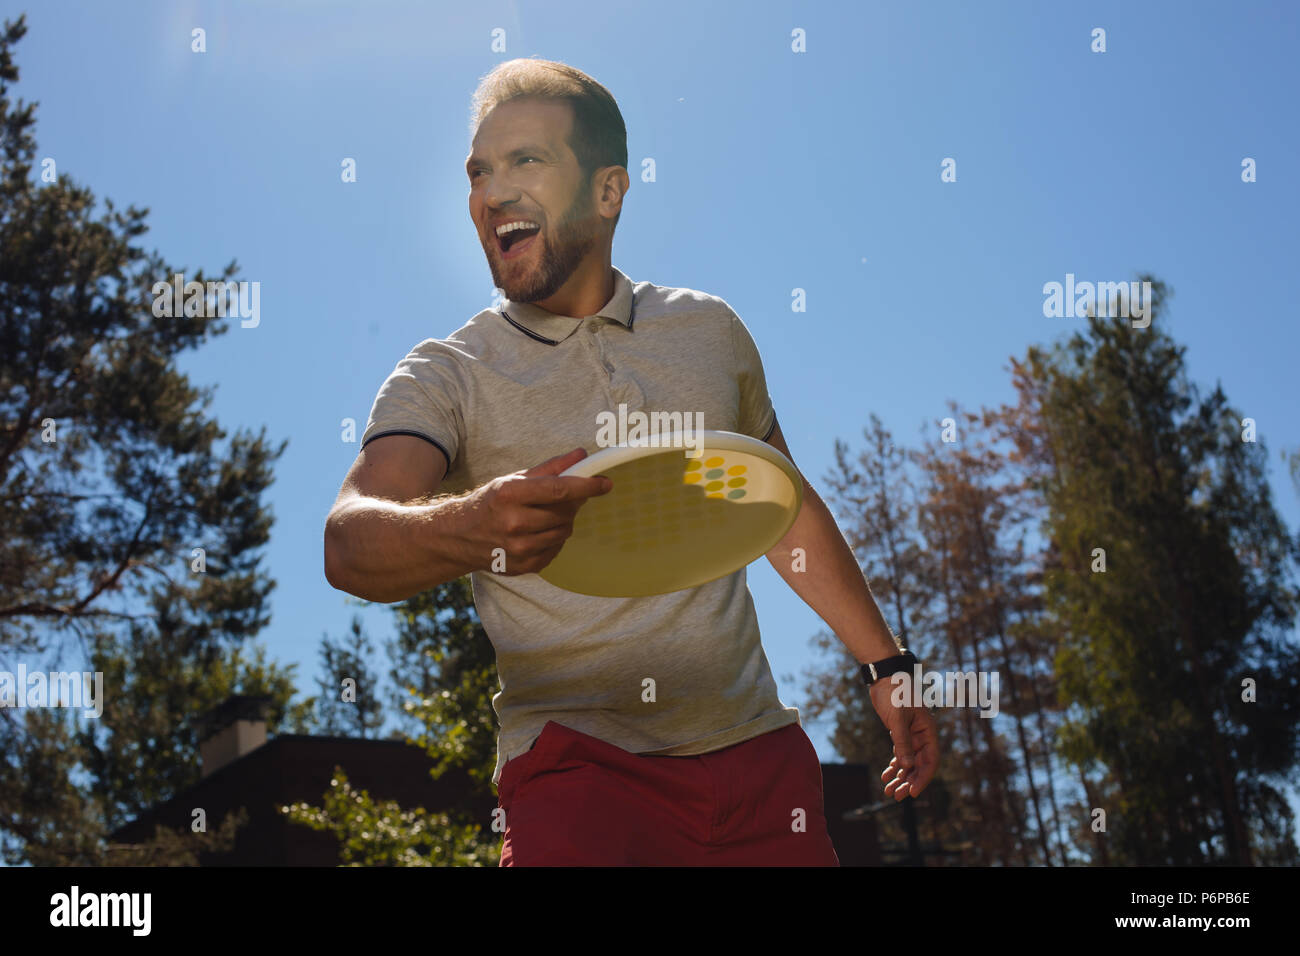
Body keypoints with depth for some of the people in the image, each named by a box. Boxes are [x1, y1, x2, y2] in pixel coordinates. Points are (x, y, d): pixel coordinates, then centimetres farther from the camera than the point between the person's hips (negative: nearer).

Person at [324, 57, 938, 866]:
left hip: (755, 749, 4)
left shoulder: (711, 330, 10)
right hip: (578, 765, -3)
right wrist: (474, 529, -40)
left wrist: (887, 664, 22)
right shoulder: (446, 379, -1)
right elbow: (348, 543, -19)